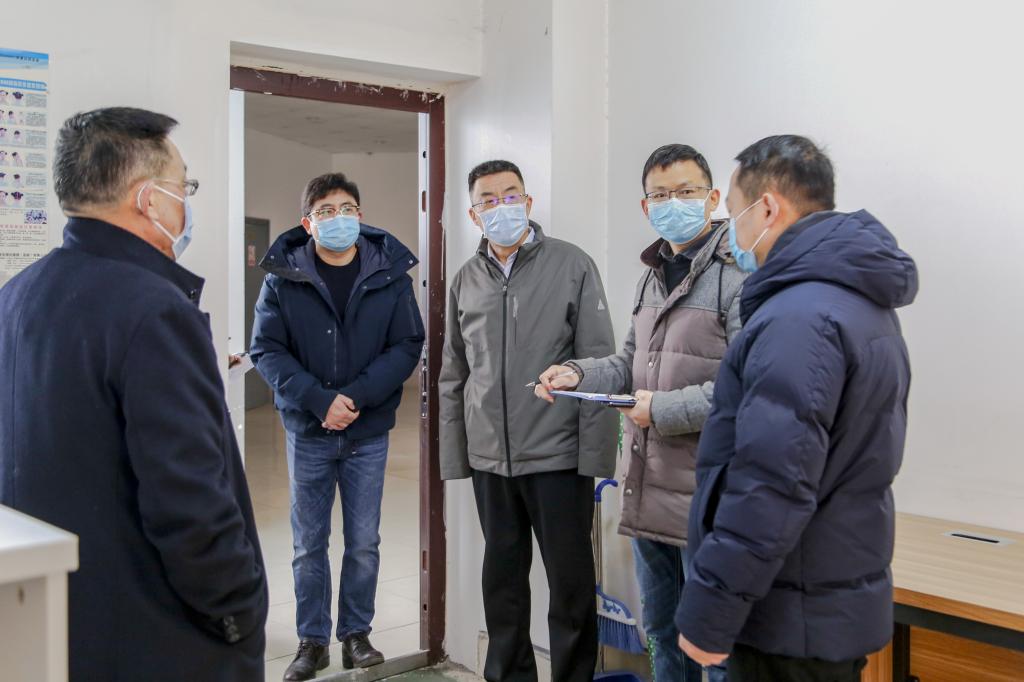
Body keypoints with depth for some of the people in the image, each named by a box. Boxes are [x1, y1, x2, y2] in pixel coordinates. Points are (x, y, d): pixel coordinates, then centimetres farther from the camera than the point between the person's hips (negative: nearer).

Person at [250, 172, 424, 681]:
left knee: (364, 544, 10)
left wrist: (356, 396, -17)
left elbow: (407, 346, -5)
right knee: (309, 545, 10)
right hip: (307, 431, 0)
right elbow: (266, 350, -6)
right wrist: (318, 399, -18)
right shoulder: (283, 276, -5)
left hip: (368, 433, 1)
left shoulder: (391, 272, -3)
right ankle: (312, 641, 24)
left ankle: (356, 633, 27)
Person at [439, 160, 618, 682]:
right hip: (489, 458, 4)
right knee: (502, 575, 15)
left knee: (570, 579, 6)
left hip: (558, 455, -4)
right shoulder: (466, 280, 8)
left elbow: (598, 364, -6)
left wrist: (595, 454, -11)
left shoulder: (572, 266, -4)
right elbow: (453, 377, 12)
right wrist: (453, 456, 8)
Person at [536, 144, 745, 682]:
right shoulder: (650, 279, 15)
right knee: (661, 631, 21)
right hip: (648, 490, 8)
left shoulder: (738, 278, -14)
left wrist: (664, 409, -17)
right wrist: (578, 373, 1)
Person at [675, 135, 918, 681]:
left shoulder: (799, 319, -22)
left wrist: (709, 615, -21)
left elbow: (770, 488, -28)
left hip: (793, 621, -9)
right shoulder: (862, 302, 11)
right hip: (839, 603, 9)